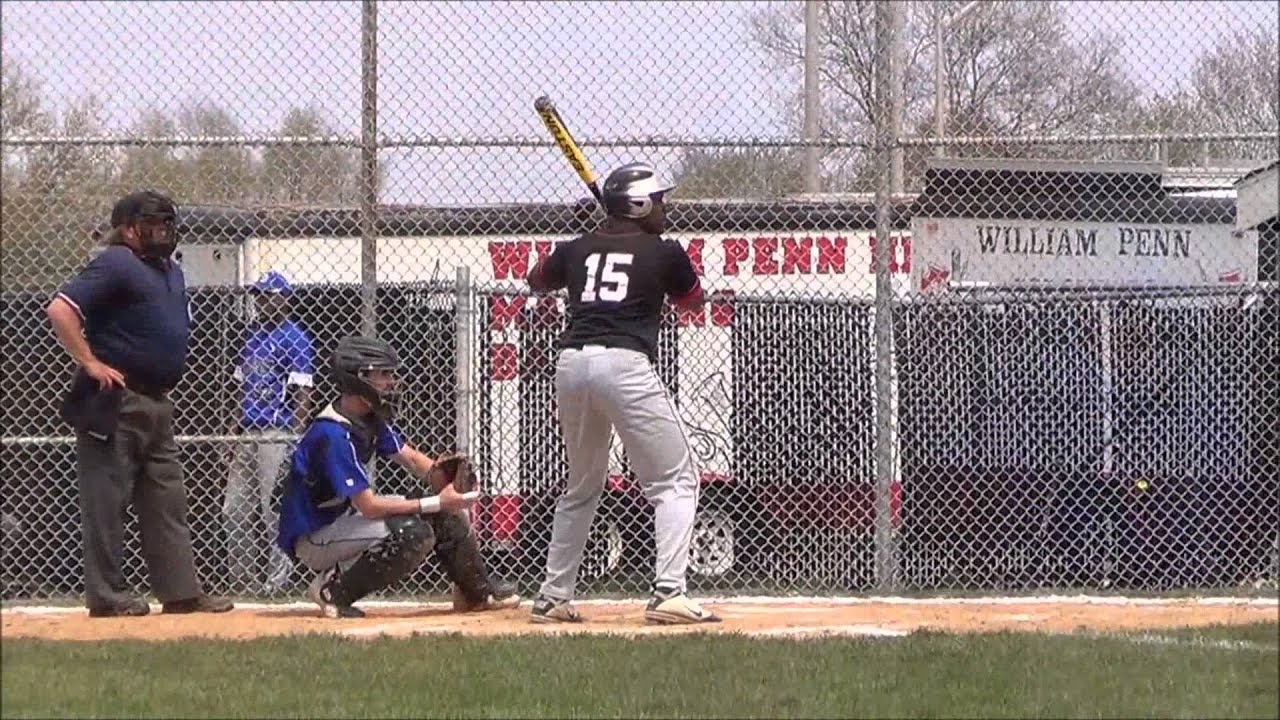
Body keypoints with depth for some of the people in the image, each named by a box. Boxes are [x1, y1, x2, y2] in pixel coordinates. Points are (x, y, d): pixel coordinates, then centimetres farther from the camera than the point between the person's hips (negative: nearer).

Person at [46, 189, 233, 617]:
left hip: (156, 403, 9)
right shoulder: (115, 265, -12)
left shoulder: (171, 272, 17)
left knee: (167, 500, 10)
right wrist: (90, 364, -20)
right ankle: (106, 595, -2)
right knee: (107, 499, -4)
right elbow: (60, 310, -21)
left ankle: (181, 592, 12)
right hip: (114, 405, -9)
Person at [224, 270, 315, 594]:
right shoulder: (252, 337, 18)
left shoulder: (293, 338, -6)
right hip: (248, 433, 8)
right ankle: (240, 576, 12)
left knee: (273, 508, -9)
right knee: (234, 508, 7)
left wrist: (295, 440, -18)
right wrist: (235, 431, 16)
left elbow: (302, 395, -11)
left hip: (276, 434, -8)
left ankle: (280, 576, -4)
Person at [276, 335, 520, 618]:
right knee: (413, 533, -28)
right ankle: (332, 589, -14)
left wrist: (442, 476, -14)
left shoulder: (371, 417, 2)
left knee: (443, 512, 2)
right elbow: (369, 506, -29)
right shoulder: (333, 435, -28)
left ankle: (478, 590, 15)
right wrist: (437, 503, -28)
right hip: (311, 539, -10)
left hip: (341, 517, 10)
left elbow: (410, 457, 9)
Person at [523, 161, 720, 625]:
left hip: (571, 362, 6)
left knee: (582, 486, 23)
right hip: (625, 364, -6)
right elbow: (693, 300, 25)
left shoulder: (577, 249, 17)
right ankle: (668, 593, -16)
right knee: (676, 481, 0)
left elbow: (536, 279, 38)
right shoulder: (663, 252, 5)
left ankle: (553, 598, 23)